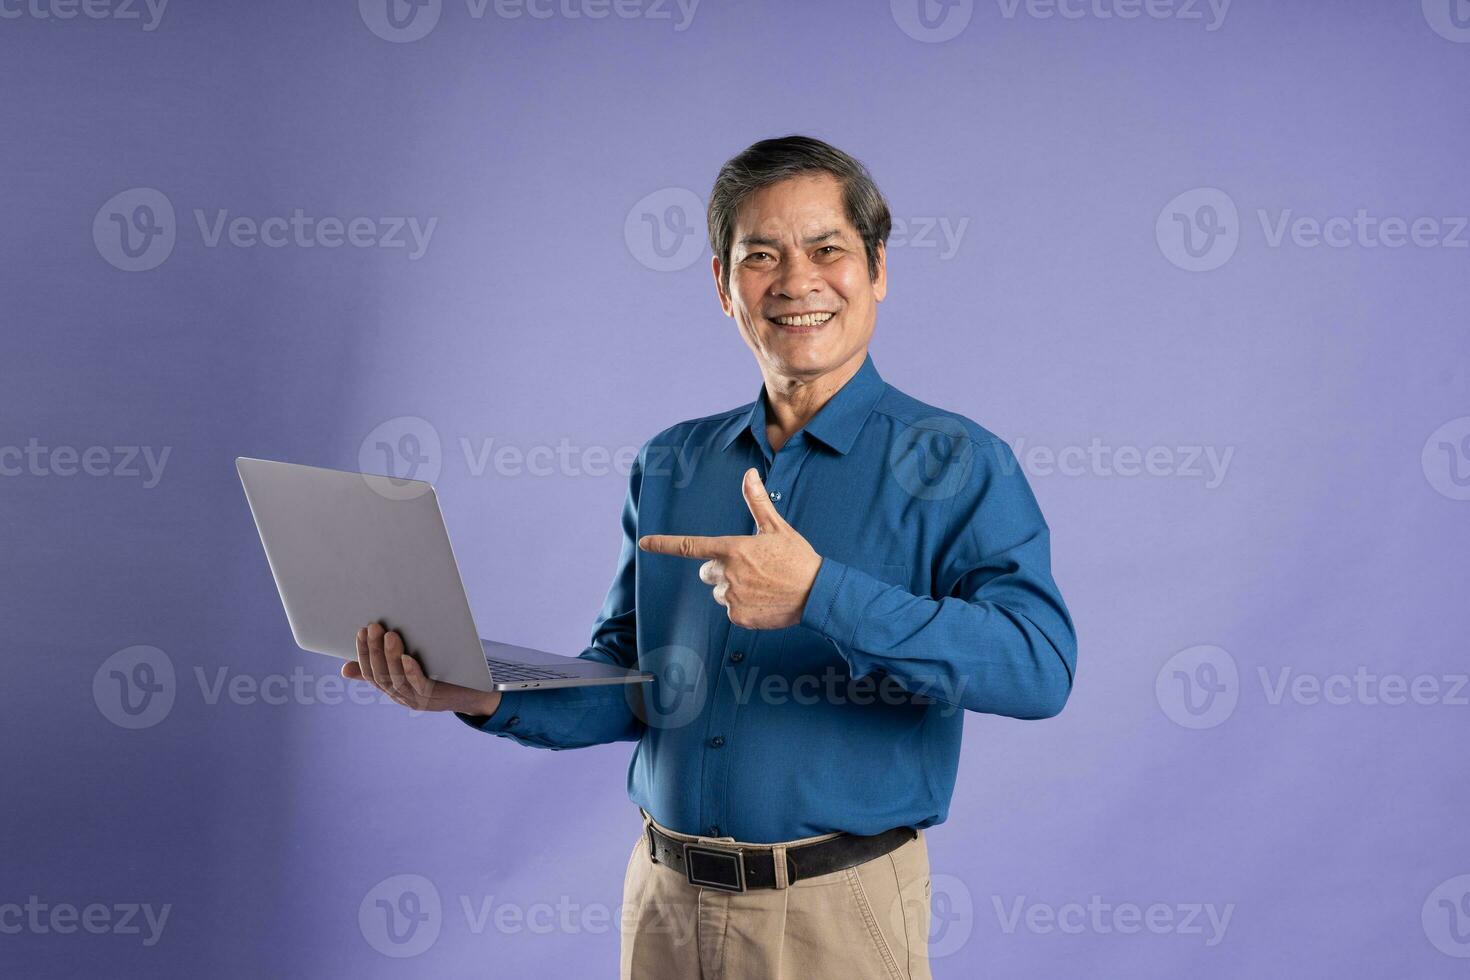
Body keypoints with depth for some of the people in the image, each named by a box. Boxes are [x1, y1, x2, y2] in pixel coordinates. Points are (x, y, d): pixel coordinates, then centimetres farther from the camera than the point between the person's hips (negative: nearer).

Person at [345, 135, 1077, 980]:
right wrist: (486, 695, -7)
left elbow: (1041, 664, -22)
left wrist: (820, 594, -29)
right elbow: (632, 685, 10)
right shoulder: (671, 465, 8)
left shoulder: (956, 463, -8)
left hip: (837, 910, -4)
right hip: (665, 899, 5)